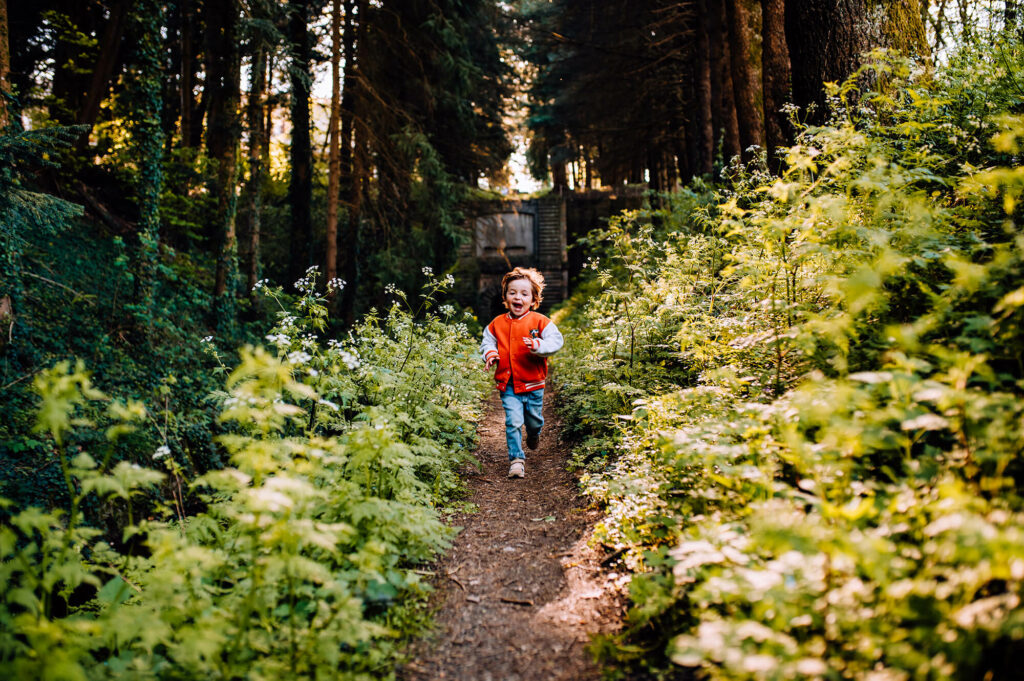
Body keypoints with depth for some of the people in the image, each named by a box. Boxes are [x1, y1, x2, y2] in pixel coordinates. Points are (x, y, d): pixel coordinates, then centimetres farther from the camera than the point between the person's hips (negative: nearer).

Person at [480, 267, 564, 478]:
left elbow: (555, 341, -11)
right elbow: (487, 341, 14)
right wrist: (490, 353, -8)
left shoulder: (540, 322, -5)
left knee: (534, 419, 17)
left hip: (533, 383, 0)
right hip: (508, 384, 0)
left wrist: (538, 346, -30)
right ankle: (516, 459, 0)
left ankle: (533, 436, 52)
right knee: (513, 421, -10)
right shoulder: (497, 324, 3)